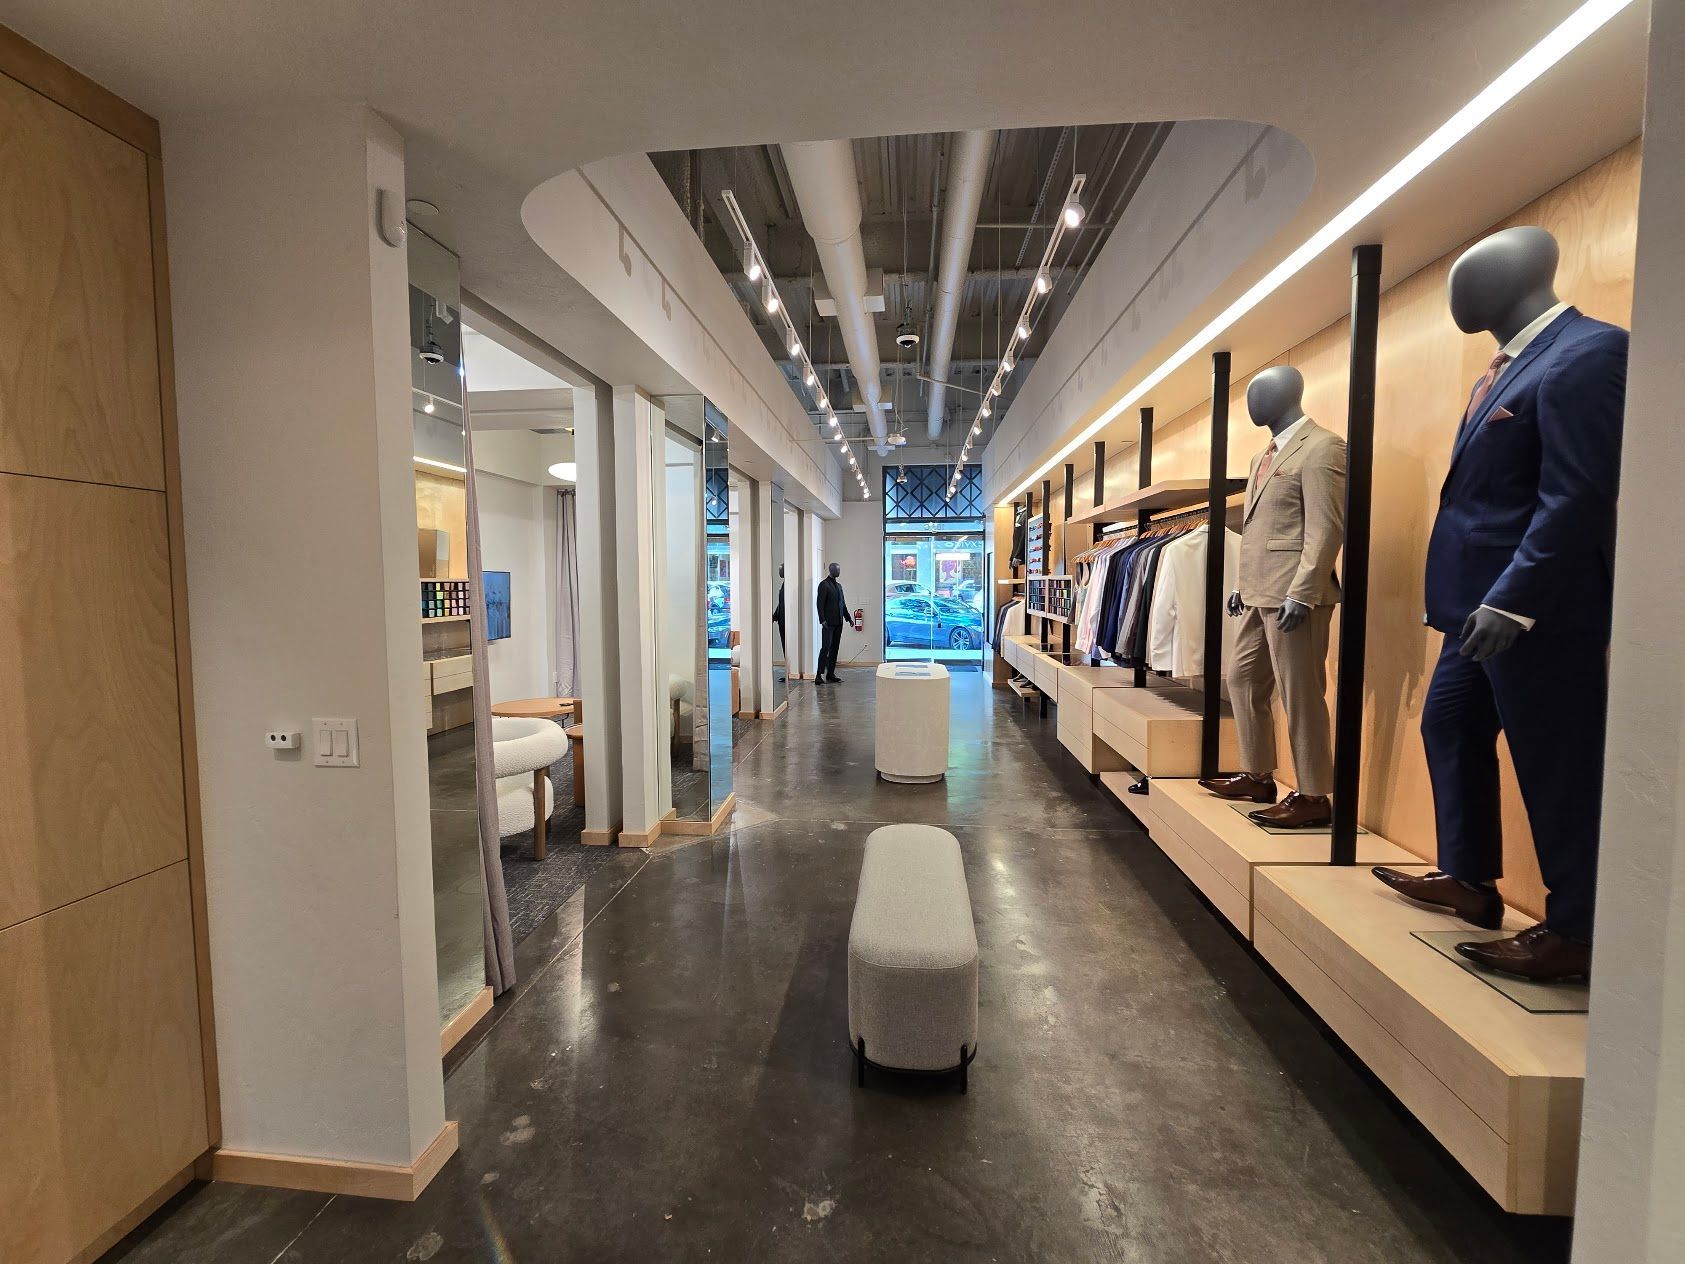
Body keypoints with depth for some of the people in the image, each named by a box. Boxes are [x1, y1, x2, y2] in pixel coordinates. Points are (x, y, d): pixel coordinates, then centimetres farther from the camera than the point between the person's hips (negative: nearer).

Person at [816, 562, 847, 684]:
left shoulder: (838, 585, 18)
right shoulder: (824, 584, -6)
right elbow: (820, 604, -13)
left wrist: (848, 617, 17)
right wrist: (823, 620, -20)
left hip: (838, 623, 8)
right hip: (828, 623, -8)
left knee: (835, 649, 8)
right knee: (826, 648, -10)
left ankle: (830, 674, 13)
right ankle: (819, 676, -10)